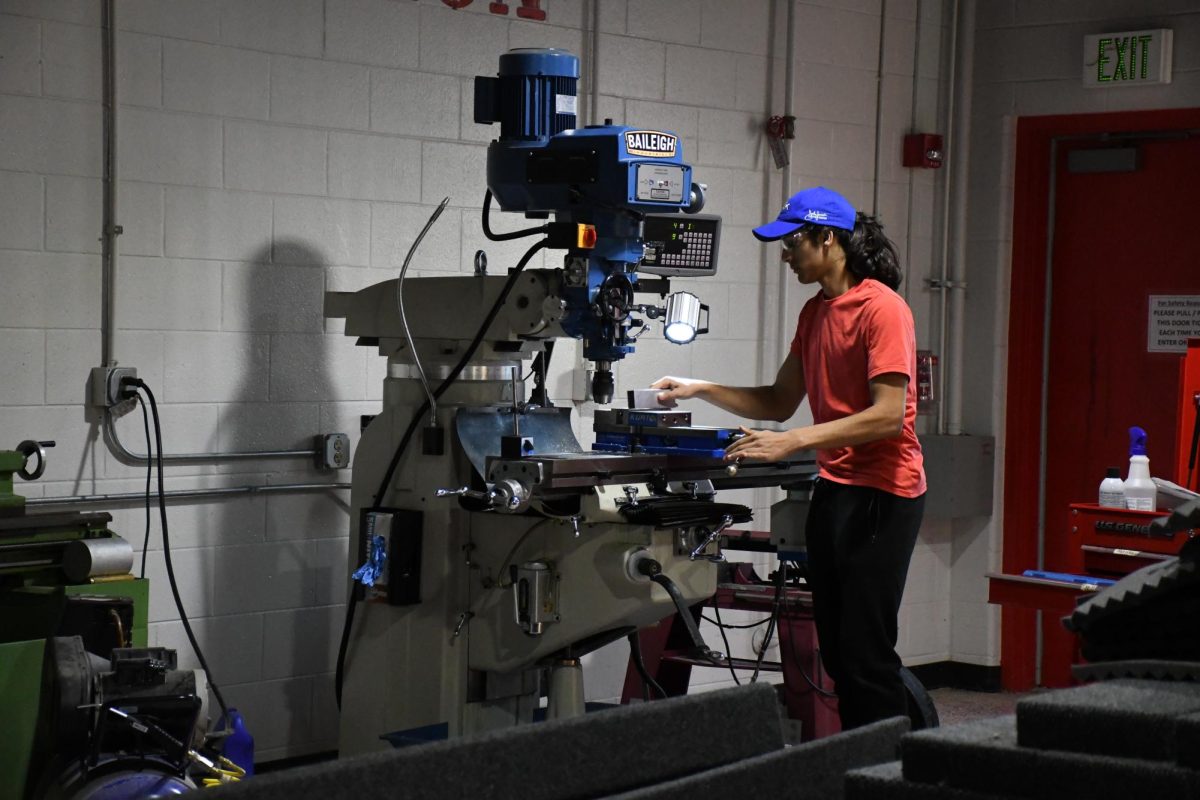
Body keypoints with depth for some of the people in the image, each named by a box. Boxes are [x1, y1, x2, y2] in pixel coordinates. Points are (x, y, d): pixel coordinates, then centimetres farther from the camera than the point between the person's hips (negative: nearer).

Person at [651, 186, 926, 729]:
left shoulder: (881, 308, -13)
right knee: (836, 651, 9)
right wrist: (701, 390, 9)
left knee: (866, 653, -9)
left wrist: (792, 443, -23)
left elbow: (888, 416, -20)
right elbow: (779, 403, 19)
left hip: (881, 493, -9)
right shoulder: (815, 312, 15)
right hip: (832, 487, 9)